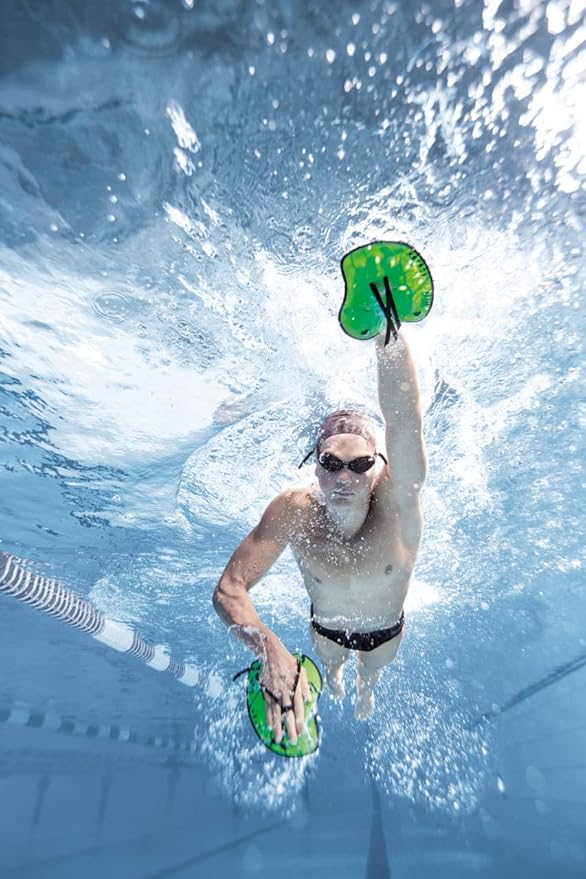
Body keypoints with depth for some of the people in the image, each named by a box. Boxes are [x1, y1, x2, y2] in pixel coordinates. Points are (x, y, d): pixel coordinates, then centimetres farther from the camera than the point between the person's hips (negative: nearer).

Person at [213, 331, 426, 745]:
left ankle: (366, 684, 71)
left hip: (386, 629, 0)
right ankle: (335, 670, 73)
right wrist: (271, 649, -58)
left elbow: (404, 419, -62)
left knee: (375, 667, 34)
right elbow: (229, 588, -39)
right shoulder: (293, 509, -38)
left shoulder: (396, 502, -41)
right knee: (329, 660, 35)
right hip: (326, 626, 1)